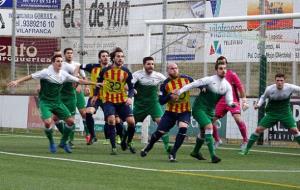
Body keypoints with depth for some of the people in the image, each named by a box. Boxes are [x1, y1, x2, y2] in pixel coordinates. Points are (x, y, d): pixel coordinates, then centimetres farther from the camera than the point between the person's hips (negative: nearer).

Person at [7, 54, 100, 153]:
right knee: (48, 122, -24)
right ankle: (51, 143, 4)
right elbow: (31, 76, -15)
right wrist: (17, 81, -25)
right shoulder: (46, 72, -14)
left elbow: (79, 80, 9)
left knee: (70, 121, -2)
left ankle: (63, 142, 20)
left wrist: (94, 83, 11)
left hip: (57, 102, 5)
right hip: (45, 102, -5)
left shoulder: (64, 74, 1)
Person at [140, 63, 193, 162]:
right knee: (159, 132, 3)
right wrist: (170, 95, -25)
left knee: (183, 128, -25)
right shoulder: (165, 84, -8)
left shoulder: (186, 79, -6)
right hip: (171, 112, 0)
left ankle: (173, 153, -14)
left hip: (184, 111, 0)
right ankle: (148, 147, 34)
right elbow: (161, 101, -8)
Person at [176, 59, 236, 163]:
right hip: (199, 108, -7)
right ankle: (213, 155, -27)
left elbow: (229, 100, -2)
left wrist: (231, 104, -25)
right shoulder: (209, 80, -16)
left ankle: (195, 152, 43)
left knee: (203, 131, 19)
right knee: (209, 127, -23)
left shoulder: (227, 86, 2)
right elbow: (193, 84, -15)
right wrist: (180, 91, -22)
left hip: (210, 110, 7)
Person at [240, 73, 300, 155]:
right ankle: (246, 149, 4)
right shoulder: (269, 89, -14)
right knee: (259, 129, -7)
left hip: (285, 113, 0)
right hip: (272, 113, 0)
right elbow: (263, 97, 5)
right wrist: (258, 105, -11)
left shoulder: (289, 87, -17)